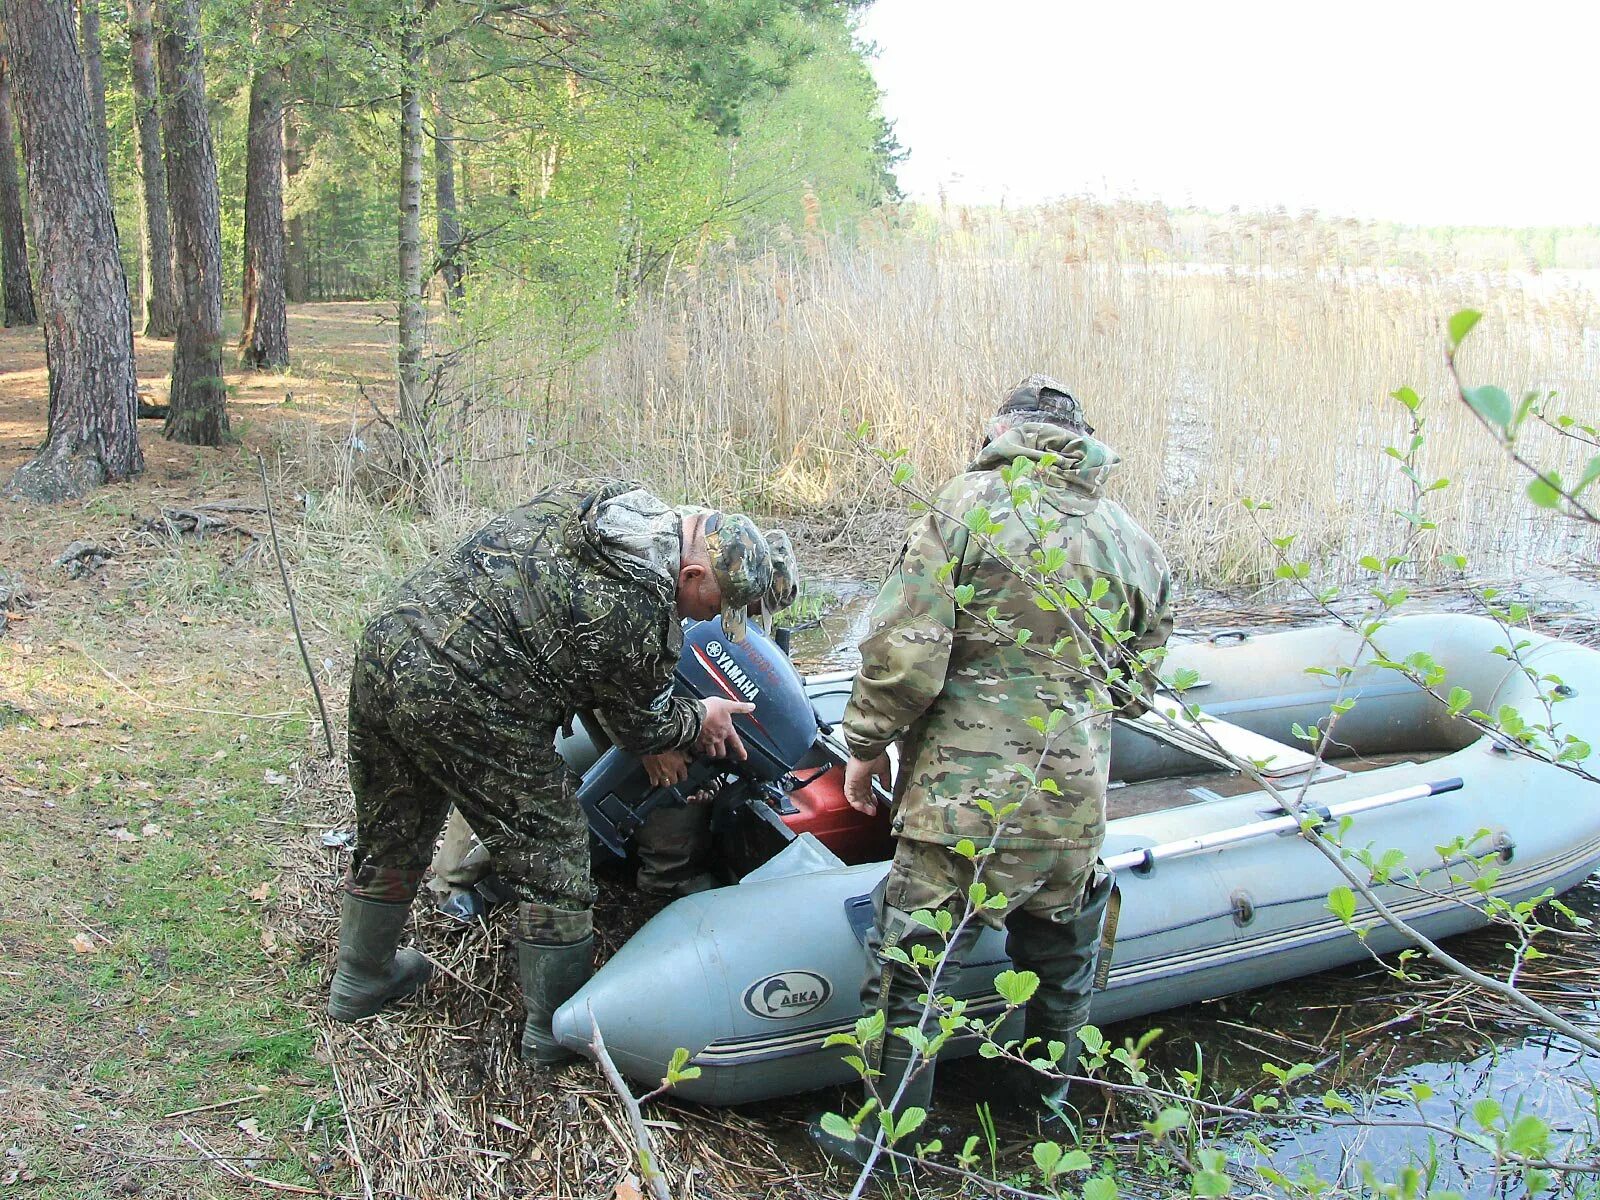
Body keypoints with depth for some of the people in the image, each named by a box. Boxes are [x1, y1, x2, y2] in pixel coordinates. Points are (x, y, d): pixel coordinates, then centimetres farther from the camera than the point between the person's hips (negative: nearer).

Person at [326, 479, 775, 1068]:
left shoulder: (599, 493, 6)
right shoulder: (645, 617, -17)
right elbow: (643, 729, -1)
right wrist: (700, 719, 21)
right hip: (462, 705, -9)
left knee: (391, 834, 27)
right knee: (551, 854, 8)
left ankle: (360, 977, 46)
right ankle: (554, 1027, 21)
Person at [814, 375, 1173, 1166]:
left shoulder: (965, 508, -9)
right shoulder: (1136, 544, 7)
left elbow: (902, 653, -15)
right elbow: (1133, 689, 14)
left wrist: (867, 747, -1)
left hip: (966, 802, -5)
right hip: (1077, 802, 6)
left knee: (910, 968, 9)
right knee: (1060, 963, 26)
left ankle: (882, 1140, 22)